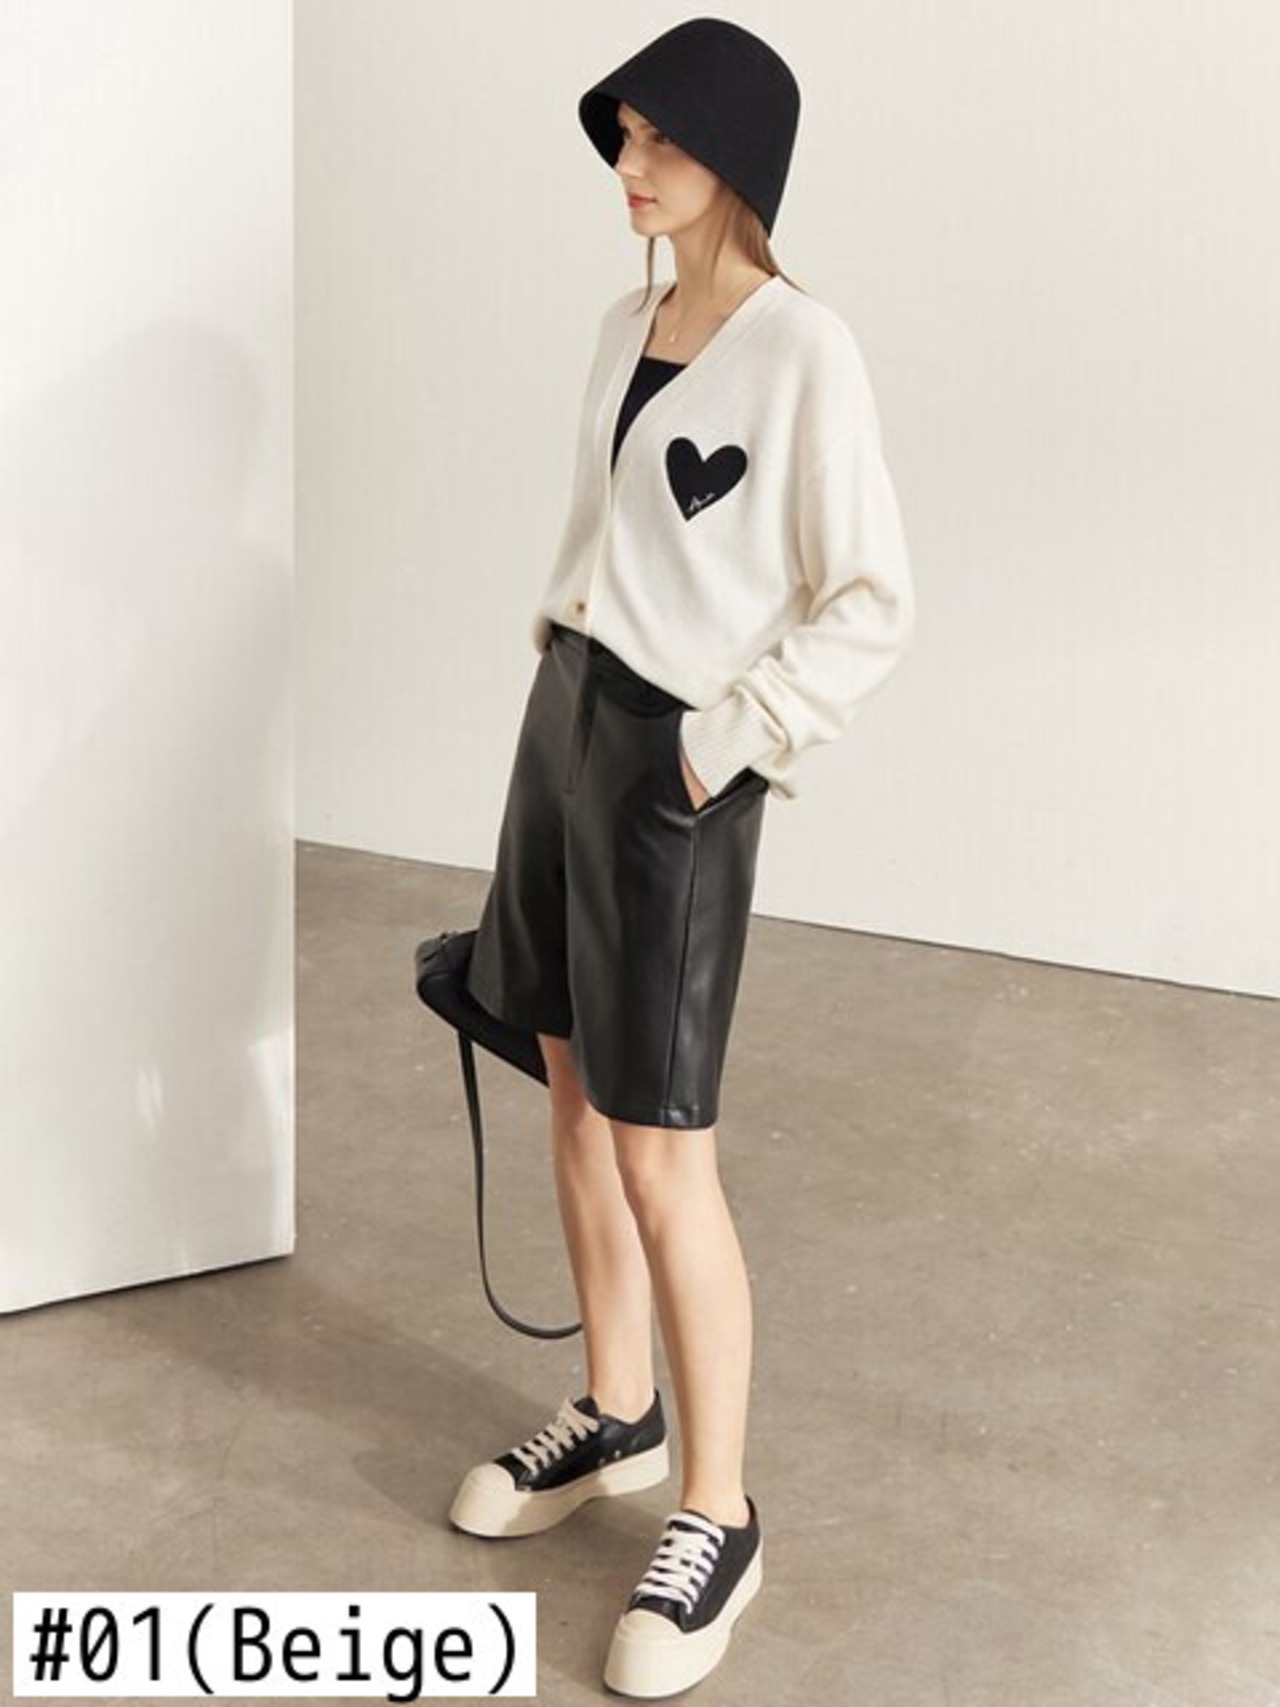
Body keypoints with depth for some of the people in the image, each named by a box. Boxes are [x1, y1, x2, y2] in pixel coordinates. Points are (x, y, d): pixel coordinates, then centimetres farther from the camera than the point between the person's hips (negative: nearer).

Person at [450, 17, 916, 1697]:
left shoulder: (803, 350, -14)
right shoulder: (623, 329, 9)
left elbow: (875, 604, -14)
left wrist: (727, 743, -16)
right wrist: (558, 669, 14)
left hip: (673, 770, -8)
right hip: (564, 726, 8)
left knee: (661, 1153, -4)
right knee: (576, 1097, 15)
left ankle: (717, 1517, 10)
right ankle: (616, 1416, 33)